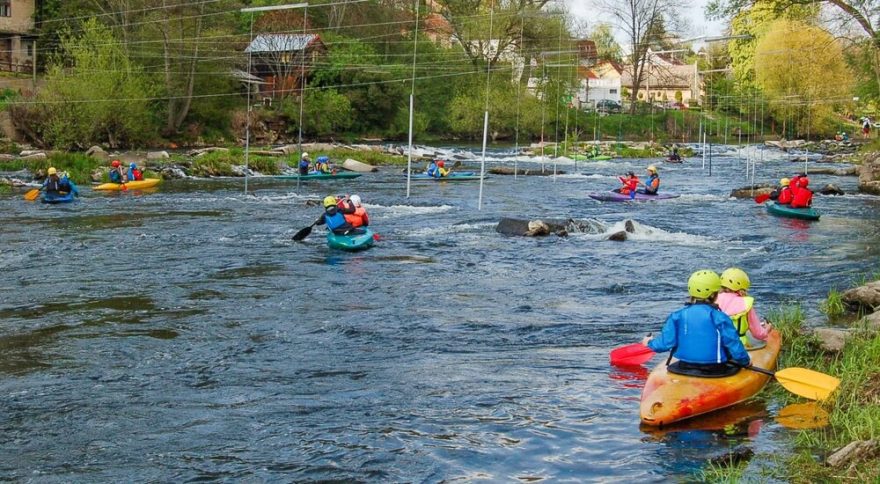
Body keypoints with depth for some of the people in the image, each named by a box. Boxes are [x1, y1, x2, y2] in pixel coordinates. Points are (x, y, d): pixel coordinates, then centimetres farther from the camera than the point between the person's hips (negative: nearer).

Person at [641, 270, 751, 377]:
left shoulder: (677, 316, -1)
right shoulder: (720, 318, -8)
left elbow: (665, 343, -1)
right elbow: (734, 344, -5)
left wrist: (650, 342, 21)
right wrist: (745, 360, 14)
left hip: (685, 368, 3)